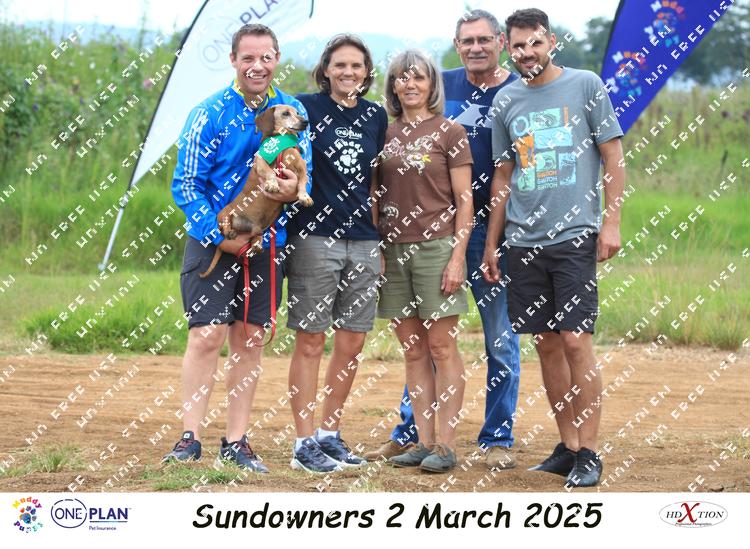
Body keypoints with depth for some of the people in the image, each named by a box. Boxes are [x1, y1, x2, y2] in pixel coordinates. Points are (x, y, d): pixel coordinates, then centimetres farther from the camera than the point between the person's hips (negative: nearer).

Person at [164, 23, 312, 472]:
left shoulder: (294, 113, 4)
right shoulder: (210, 114, -6)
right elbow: (186, 183, -5)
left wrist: (295, 190, -14)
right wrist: (219, 235, -14)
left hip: (266, 244, 3)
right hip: (213, 241, -3)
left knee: (250, 340, 6)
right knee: (207, 335, -10)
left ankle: (236, 443, 12)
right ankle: (190, 438, -5)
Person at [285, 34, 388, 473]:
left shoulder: (376, 117, 12)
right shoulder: (307, 108, -2)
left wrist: (383, 239, 15)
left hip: (364, 240, 5)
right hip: (316, 236, -5)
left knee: (352, 344, 7)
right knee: (311, 341, -2)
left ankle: (330, 433, 19)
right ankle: (305, 443, 2)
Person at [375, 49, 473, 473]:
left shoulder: (449, 131, -1)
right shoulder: (387, 134, 12)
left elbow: (464, 200, -4)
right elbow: (377, 198, 15)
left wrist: (458, 256, -12)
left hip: (436, 246, -5)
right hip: (394, 248, 5)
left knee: (441, 346, -4)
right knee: (413, 351, 6)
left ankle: (446, 445, -4)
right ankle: (424, 442, 9)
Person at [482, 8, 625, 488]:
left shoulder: (586, 86, 1)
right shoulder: (507, 101, 12)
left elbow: (614, 157, 1)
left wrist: (611, 222, -7)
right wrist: (491, 242, 16)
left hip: (574, 235, -4)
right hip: (522, 241, 4)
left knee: (576, 341, -10)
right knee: (546, 344, 6)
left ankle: (589, 454, -5)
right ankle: (568, 446, 14)